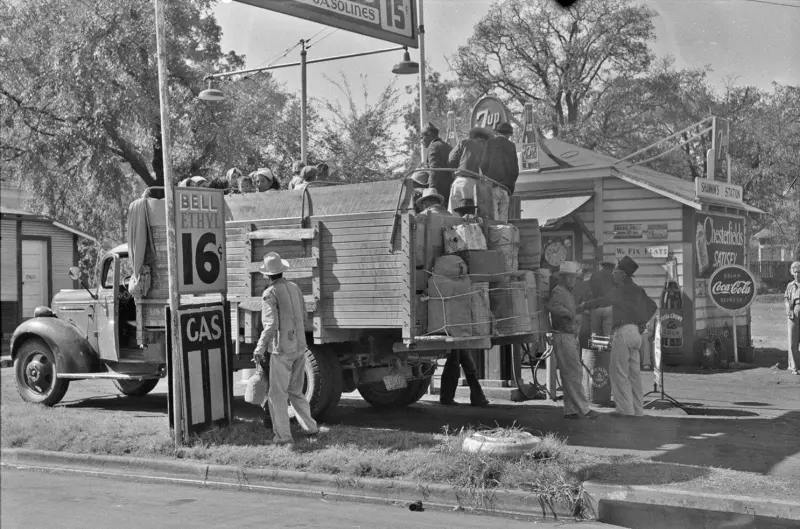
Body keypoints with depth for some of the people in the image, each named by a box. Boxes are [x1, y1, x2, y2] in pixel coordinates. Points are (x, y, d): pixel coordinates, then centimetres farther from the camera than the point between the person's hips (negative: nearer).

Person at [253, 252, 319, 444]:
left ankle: (283, 435, 0)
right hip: (300, 348, 7)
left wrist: (259, 350, -17)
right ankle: (310, 427, 19)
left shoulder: (270, 294, -13)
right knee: (295, 391, 19)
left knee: (277, 394, 1)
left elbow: (271, 325, -20)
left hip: (282, 350, -7)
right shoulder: (294, 288, 8)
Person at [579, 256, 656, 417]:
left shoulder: (622, 290, -10)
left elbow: (604, 301, -18)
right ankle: (637, 410, 13)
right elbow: (652, 306, 25)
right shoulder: (636, 290, 15)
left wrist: (584, 305, -6)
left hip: (623, 331, -9)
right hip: (635, 331, 9)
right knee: (633, 373, 11)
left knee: (620, 373, -6)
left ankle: (625, 409, -8)